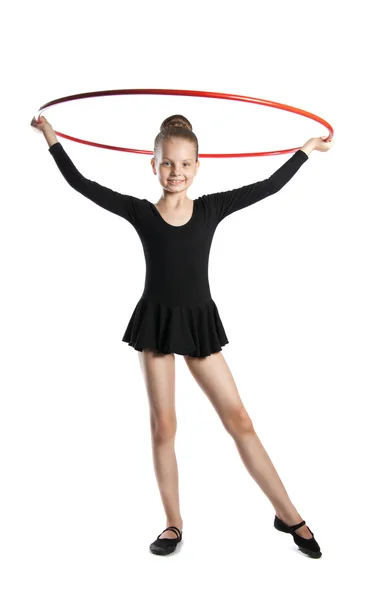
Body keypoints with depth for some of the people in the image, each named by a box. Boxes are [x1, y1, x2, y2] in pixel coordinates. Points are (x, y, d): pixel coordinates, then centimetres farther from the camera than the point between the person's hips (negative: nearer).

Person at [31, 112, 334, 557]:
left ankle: (289, 516, 12)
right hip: (155, 322, 0)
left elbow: (268, 187, 5)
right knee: (162, 424, 5)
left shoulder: (211, 208, 1)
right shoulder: (140, 211, -1)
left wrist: (306, 148, 11)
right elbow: (81, 184, 0)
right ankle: (173, 524, 19)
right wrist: (52, 139, 3)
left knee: (238, 419, 2)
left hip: (199, 323, 0)